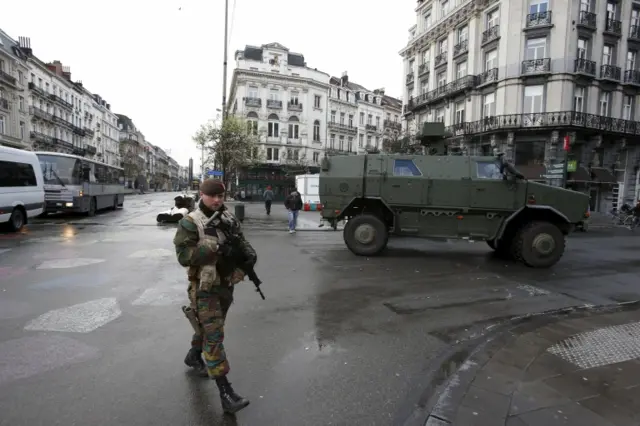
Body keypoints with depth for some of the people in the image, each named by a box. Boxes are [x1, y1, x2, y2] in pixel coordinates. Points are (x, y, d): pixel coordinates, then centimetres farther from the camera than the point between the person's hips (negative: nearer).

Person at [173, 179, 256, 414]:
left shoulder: (229, 218, 3)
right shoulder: (190, 223, -16)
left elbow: (240, 239, 9)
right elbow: (183, 255, -22)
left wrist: (249, 251, -13)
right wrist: (214, 247, -31)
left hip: (226, 283, 7)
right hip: (205, 287, -7)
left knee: (210, 326, 25)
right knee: (214, 336, -6)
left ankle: (193, 356, 52)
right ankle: (225, 393, -1)